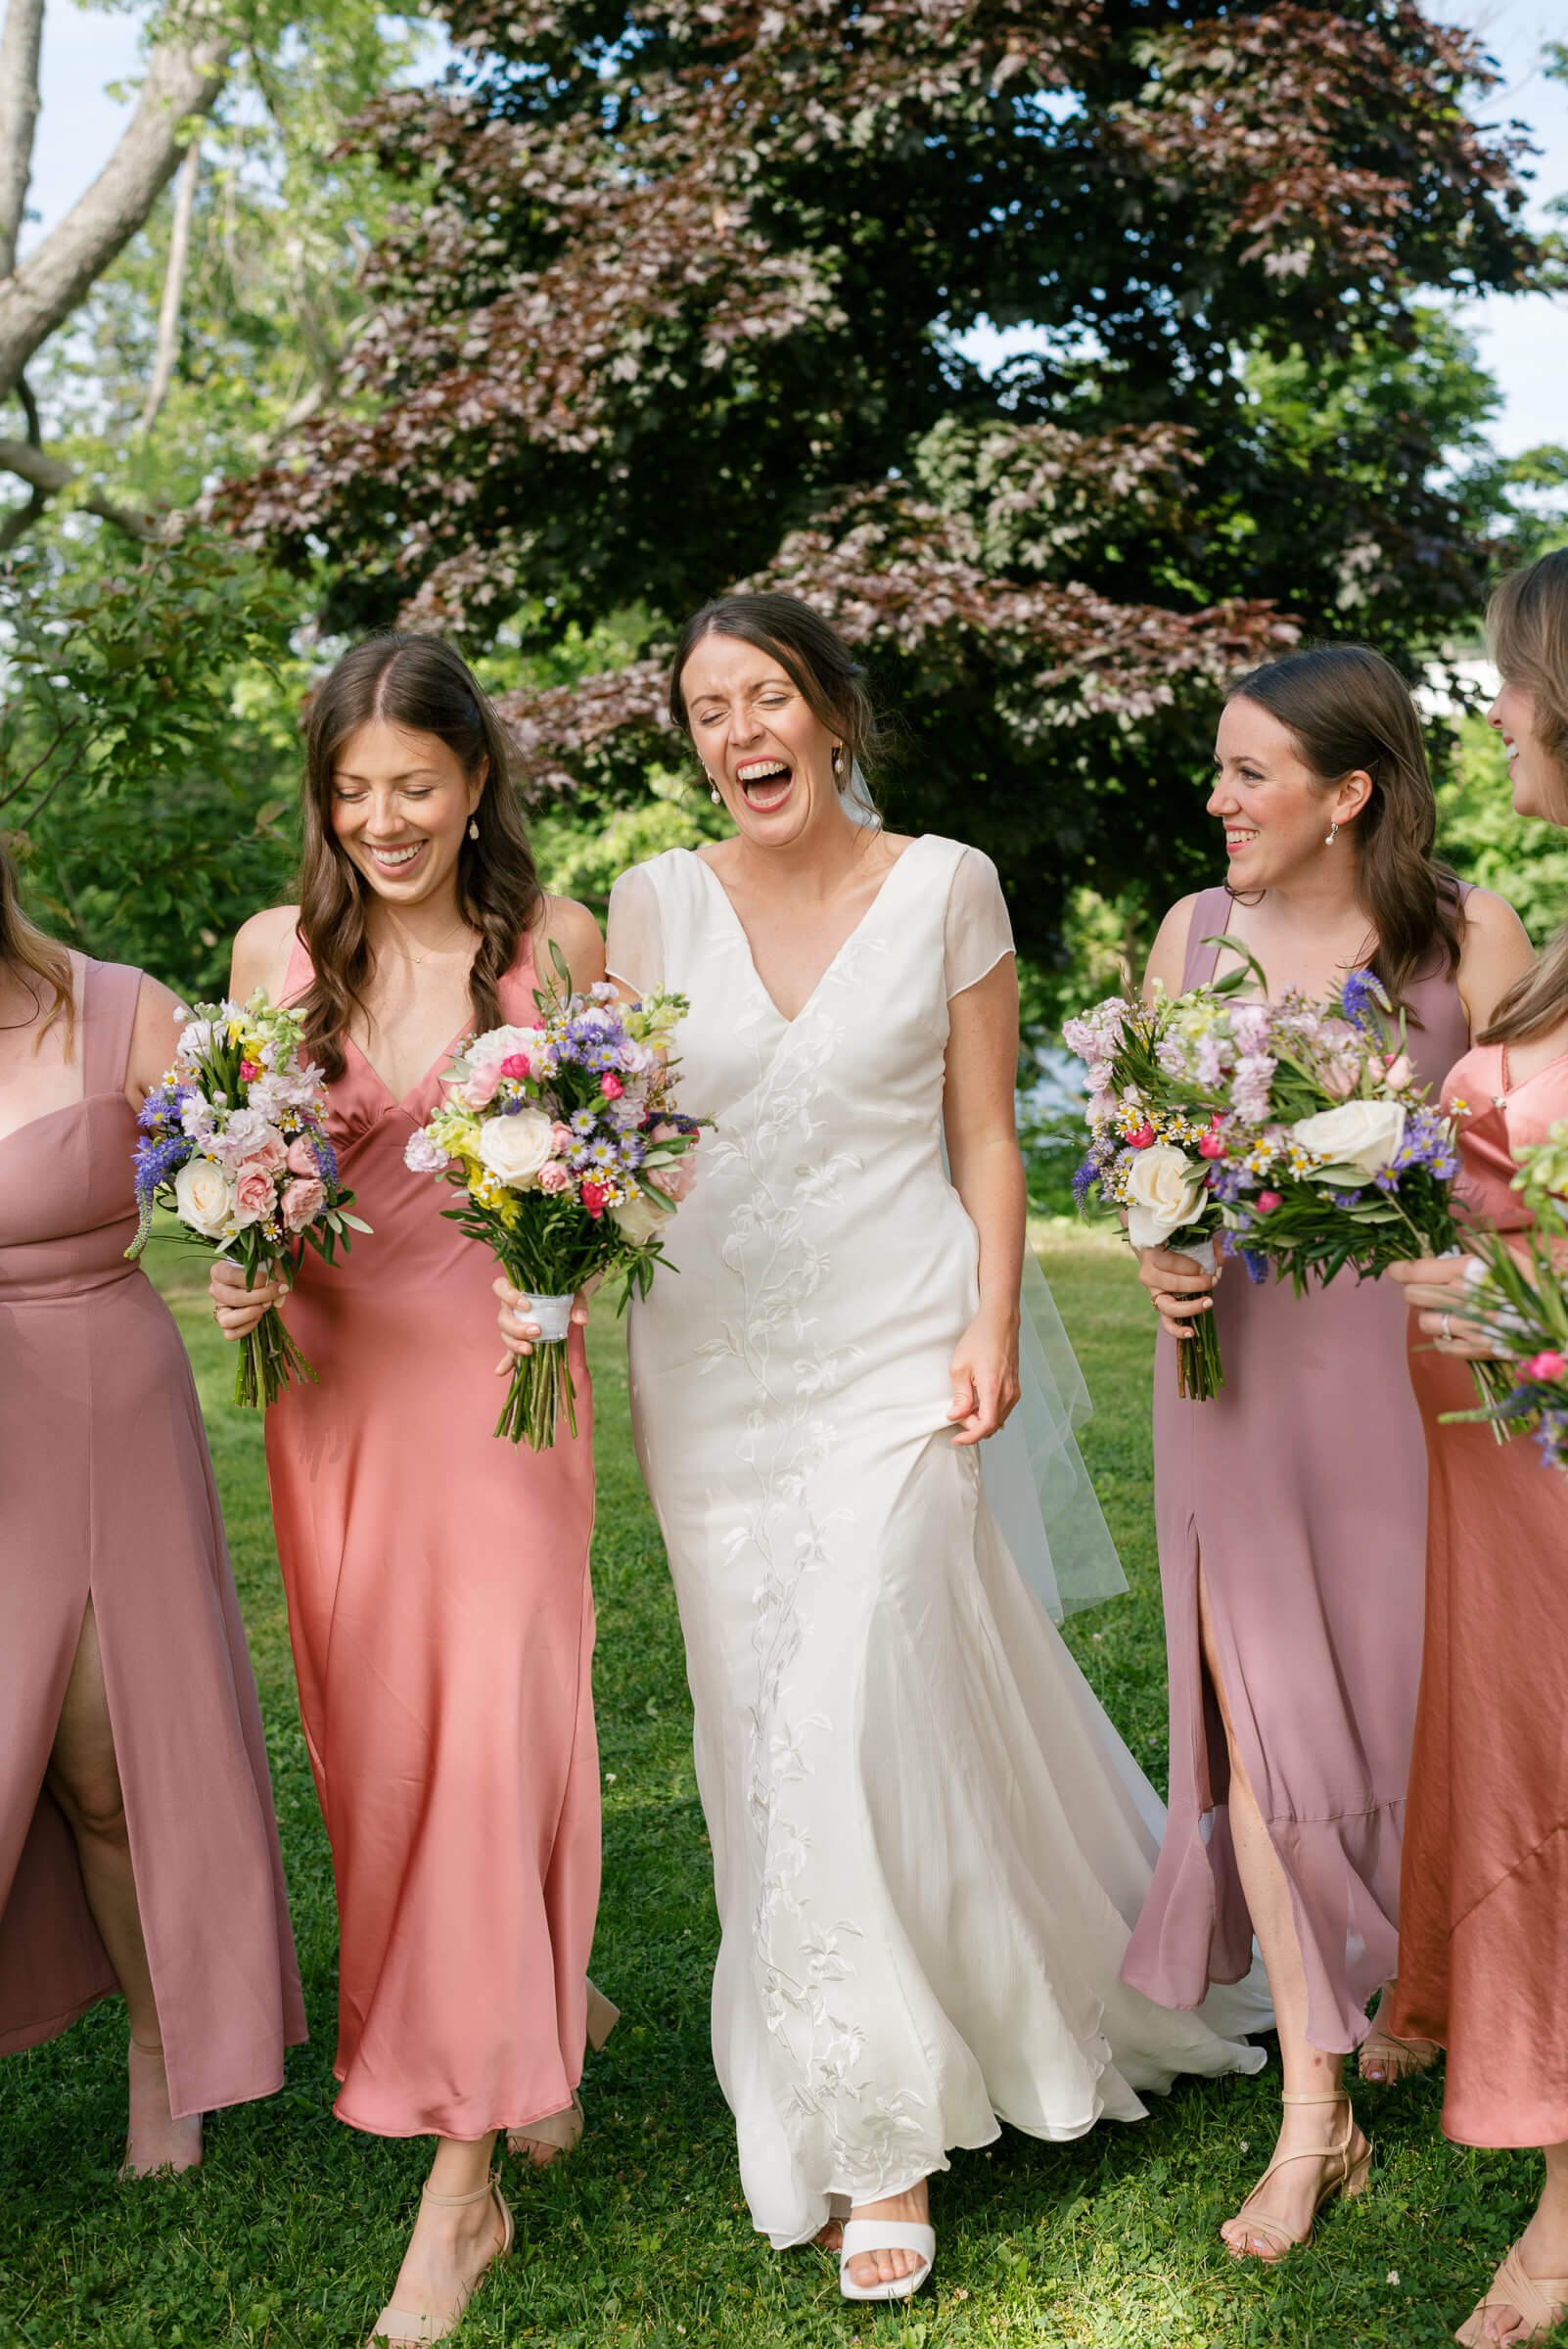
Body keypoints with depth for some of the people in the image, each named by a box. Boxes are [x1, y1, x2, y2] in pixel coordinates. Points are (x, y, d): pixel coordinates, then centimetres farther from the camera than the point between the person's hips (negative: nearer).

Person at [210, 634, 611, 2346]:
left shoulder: (555, 941, -1)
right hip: (337, 1381, 3)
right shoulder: (276, 951, 4)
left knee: (496, 1725, -7)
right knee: (376, 1737, 10)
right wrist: (238, 1274, -9)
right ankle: (544, 2005, 37)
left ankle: (463, 2175, 2)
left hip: (503, 1370, -3)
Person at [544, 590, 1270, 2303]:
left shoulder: (945, 886, 1)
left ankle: (885, 2140, 5)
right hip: (712, 1354, 3)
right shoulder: (657, 901, 5)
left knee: (851, 1709, -11)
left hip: (896, 1349, -3)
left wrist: (993, 1327, -6)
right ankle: (859, 2097, 28)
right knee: (767, 1728, 7)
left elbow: (985, 1135, 3)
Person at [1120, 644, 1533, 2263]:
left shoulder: (1468, 935, -4)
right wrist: (1153, 1249, -7)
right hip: (1236, 1365, 2)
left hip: (1409, 1359, -2)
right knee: (1260, 1709, -1)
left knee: (1413, 1698, 9)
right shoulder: (1196, 931, 5)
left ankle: (1412, 1982, 38)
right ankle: (1314, 2110, 9)